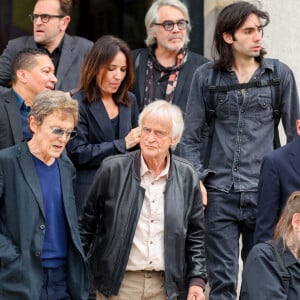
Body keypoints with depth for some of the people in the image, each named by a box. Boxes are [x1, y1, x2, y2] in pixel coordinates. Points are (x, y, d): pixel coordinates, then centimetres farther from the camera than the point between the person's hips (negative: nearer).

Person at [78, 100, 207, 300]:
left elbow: (195, 234, 10)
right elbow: (87, 223, 3)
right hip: (118, 283, -2)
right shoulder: (113, 170, -5)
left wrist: (197, 280, 3)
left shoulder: (187, 176, 2)